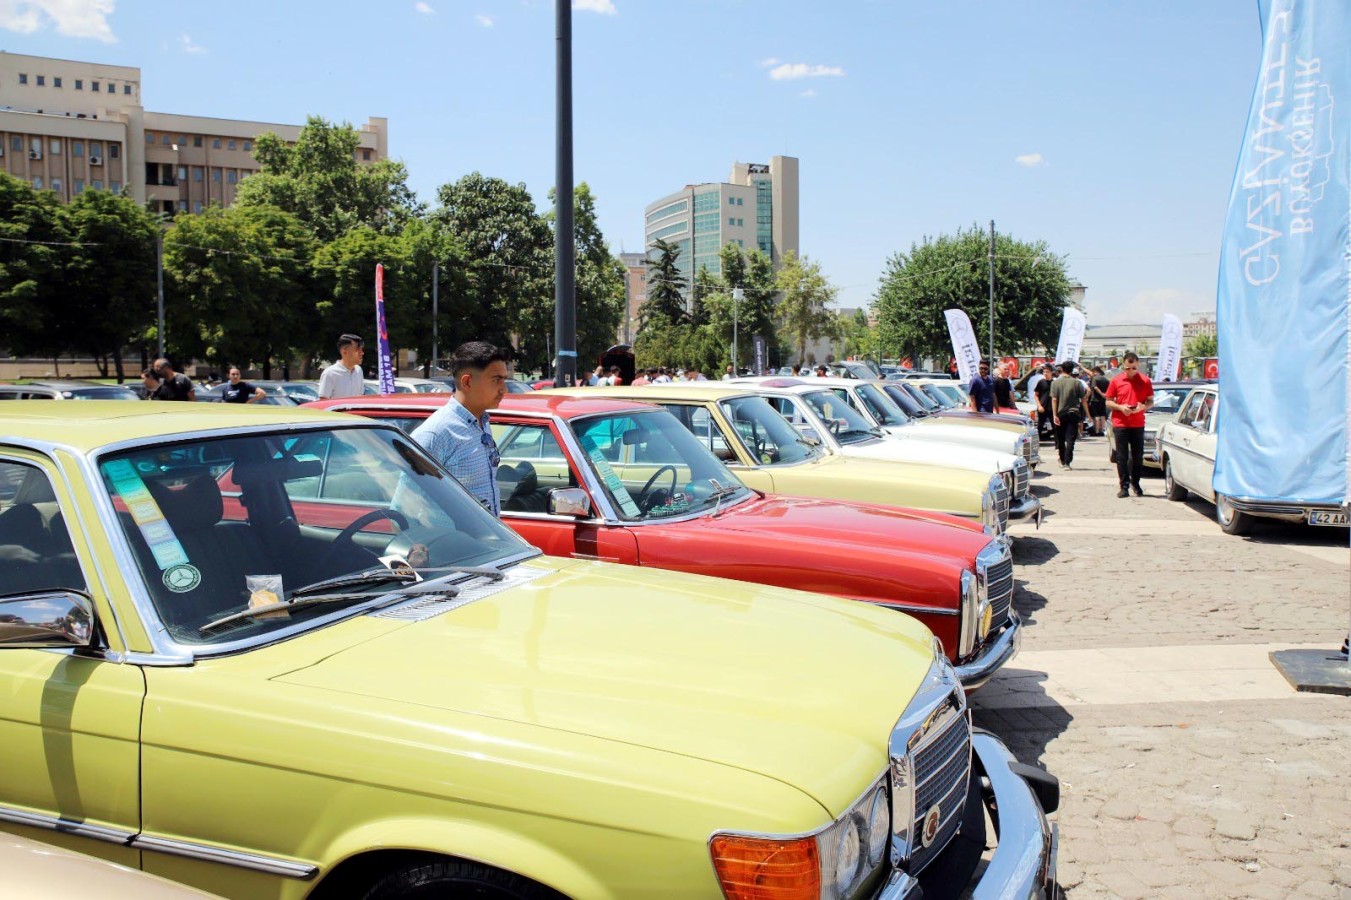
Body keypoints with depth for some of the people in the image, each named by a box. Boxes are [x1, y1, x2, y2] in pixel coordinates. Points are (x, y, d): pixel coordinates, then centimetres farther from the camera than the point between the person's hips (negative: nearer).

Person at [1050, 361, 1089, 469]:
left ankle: (1063, 461, 26)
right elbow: (1083, 399, -2)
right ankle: (1067, 462, -14)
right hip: (1073, 413, -1)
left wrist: (1054, 415, -9)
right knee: (1070, 439, -4)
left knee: (1061, 439, 15)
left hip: (1060, 414, 1)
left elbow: (1054, 399, -8)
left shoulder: (1055, 382, -2)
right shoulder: (1077, 382, -2)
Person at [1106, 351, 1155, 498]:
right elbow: (1108, 402, 5)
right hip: (1120, 424, -1)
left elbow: (1151, 401, 9)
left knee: (1138, 456, 7)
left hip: (1138, 424, 1)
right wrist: (1120, 407, -14)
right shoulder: (1116, 381, 0)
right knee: (1122, 457, 0)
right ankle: (1124, 486, 6)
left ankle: (1135, 483, 25)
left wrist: (1143, 406, -13)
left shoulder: (1145, 381, 2)